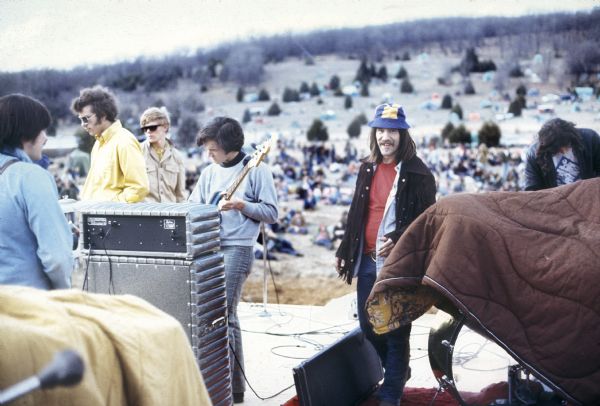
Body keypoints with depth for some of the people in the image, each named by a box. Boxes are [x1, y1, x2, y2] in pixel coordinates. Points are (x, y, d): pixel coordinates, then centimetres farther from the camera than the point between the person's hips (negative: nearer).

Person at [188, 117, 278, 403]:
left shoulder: (256, 169, -3)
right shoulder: (209, 172, 14)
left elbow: (271, 213, -4)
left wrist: (242, 205, -17)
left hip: (237, 248, -6)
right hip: (208, 249, 6)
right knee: (225, 315, 10)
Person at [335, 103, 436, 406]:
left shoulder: (417, 172, -7)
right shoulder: (367, 168, 11)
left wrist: (397, 240, -24)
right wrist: (344, 251, 16)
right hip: (367, 260, 6)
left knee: (396, 330, 1)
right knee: (367, 326, 14)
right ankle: (398, 372, 36)